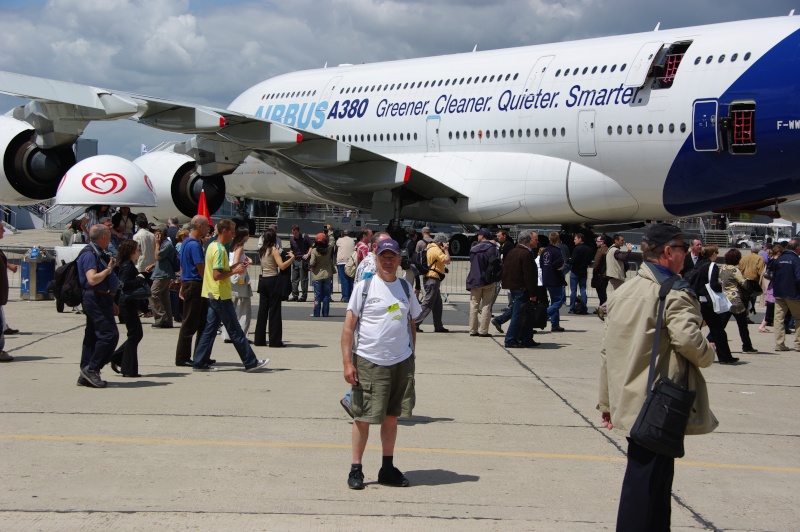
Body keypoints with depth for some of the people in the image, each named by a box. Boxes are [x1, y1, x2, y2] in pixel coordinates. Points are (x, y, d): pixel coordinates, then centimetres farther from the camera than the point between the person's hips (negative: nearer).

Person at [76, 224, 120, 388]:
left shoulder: (98, 253, 19)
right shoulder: (89, 254, -14)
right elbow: (92, 279, -27)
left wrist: (110, 302, 27)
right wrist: (108, 269, -15)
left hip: (100, 300, 11)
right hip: (96, 299, -11)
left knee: (92, 337, 10)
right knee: (109, 334, -13)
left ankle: (85, 376, 13)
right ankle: (92, 369, -9)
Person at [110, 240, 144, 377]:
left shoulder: (129, 265, 13)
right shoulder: (128, 267, -17)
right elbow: (124, 284, -29)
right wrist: (139, 279, -22)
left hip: (129, 304, 10)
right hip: (128, 303, -10)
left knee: (137, 334, 15)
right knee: (135, 335, -4)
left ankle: (116, 358, 19)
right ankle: (129, 370, 2)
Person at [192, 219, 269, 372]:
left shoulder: (212, 246, 13)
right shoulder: (219, 249, -18)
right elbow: (217, 275, -24)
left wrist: (234, 267, 11)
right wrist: (234, 271, -13)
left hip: (212, 295, 10)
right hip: (221, 296, -10)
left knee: (210, 329, 9)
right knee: (235, 331, -2)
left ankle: (201, 362, 8)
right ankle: (250, 362, 4)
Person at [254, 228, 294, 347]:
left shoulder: (262, 250, 10)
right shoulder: (274, 250, -10)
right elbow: (282, 266, -19)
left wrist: (285, 255, 20)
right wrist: (292, 258, -10)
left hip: (263, 280, 7)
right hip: (273, 281, -7)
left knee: (262, 310, 11)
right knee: (274, 311, -2)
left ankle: (259, 339, 13)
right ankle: (275, 341, -2)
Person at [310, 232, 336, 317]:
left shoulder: (314, 251, -13)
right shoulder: (328, 249, -5)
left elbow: (312, 263, -15)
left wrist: (312, 267, 8)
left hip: (317, 276, -2)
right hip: (327, 275, 2)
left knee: (317, 295, 3)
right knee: (326, 295, 8)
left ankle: (316, 313, 2)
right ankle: (325, 313, 8)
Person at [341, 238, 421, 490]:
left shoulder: (405, 287, 9)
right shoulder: (365, 286, -5)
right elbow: (349, 325, -6)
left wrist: (411, 358, 13)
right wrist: (347, 362, -12)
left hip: (401, 362, 4)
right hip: (368, 362, -4)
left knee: (392, 416, 11)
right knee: (363, 417, 1)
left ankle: (388, 468, 20)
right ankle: (356, 469, 11)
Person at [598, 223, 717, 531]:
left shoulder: (621, 292, 12)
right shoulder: (674, 293, -13)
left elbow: (607, 351, 13)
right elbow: (688, 340, -26)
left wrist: (607, 402, 18)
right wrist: (707, 355, -3)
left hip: (630, 401, 8)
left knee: (656, 477, 19)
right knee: (646, 481, -2)